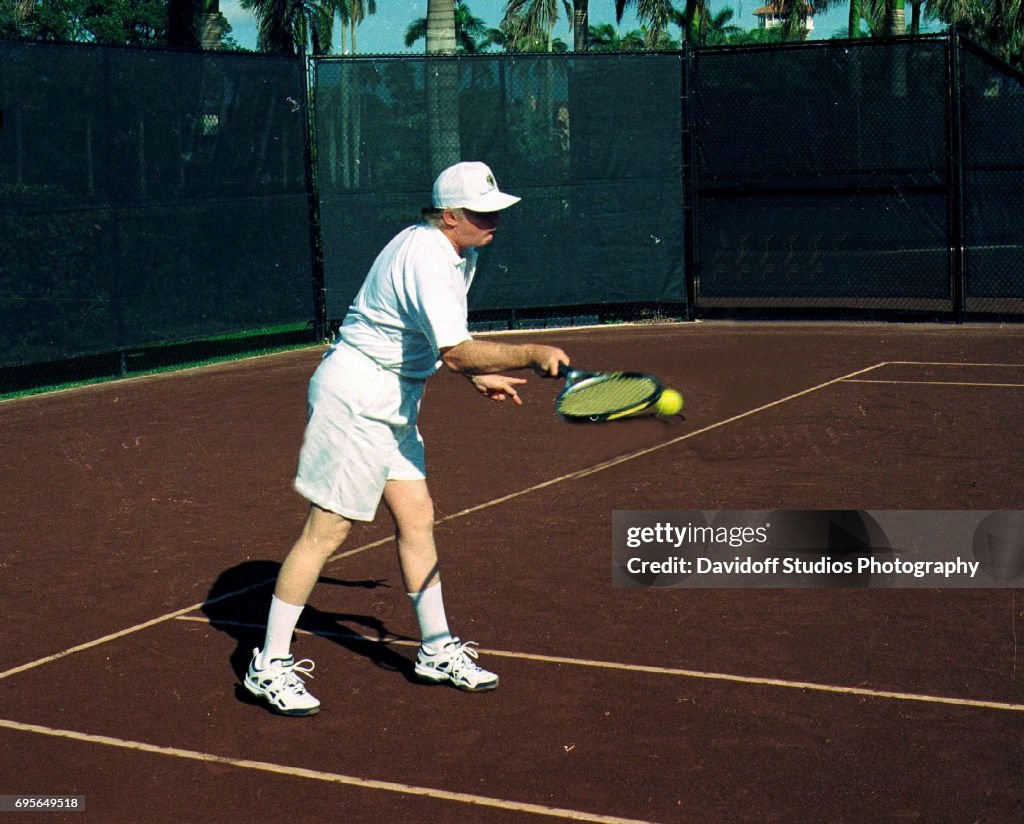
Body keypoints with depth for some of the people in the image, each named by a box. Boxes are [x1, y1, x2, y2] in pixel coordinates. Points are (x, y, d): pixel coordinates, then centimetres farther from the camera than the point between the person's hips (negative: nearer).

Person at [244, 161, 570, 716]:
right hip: (353, 398, -10)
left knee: (416, 519, 10)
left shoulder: (460, 252, 9)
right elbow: (456, 353, -33)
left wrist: (479, 375, 16)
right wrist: (533, 355, -27)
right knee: (327, 530, -6)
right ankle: (269, 666, 2)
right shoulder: (426, 260, -25)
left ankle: (436, 651, 21)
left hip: (392, 403, 10)